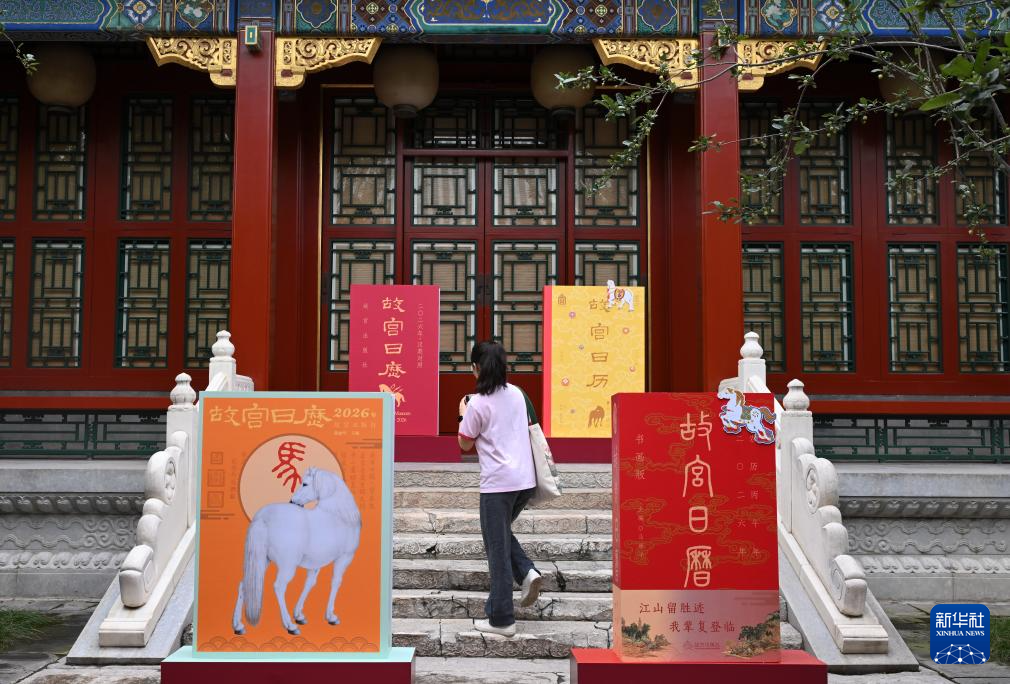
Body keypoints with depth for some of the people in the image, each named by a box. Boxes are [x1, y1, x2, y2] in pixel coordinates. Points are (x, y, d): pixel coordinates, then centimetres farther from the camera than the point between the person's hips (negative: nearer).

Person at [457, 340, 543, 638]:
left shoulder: (477, 404, -10)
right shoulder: (516, 394, 8)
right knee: (502, 533, 27)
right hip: (526, 480, 7)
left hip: (498, 482, -6)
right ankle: (527, 571, 3)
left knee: (497, 548, 2)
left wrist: (463, 414, 15)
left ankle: (501, 620, 7)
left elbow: (465, 444, -1)